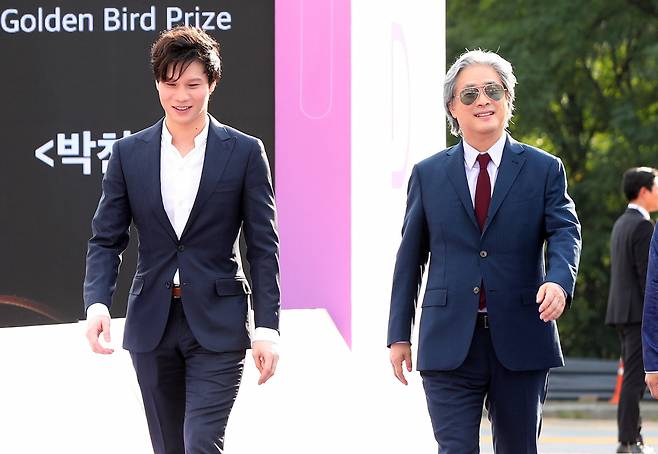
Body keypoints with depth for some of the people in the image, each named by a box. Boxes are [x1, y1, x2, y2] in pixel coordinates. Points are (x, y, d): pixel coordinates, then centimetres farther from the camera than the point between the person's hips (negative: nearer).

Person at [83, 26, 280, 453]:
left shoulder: (244, 153, -1)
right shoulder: (129, 153, 5)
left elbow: (263, 246, -1)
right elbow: (107, 239, 6)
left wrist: (267, 326, -7)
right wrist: (97, 302, -12)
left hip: (217, 326, -3)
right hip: (152, 326, 3)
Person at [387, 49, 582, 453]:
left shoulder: (544, 170, 7)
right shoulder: (428, 174, 9)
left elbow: (565, 231, -5)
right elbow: (410, 257, 11)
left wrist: (559, 280, -28)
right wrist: (399, 335, 8)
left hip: (521, 343, 0)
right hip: (449, 344, 0)